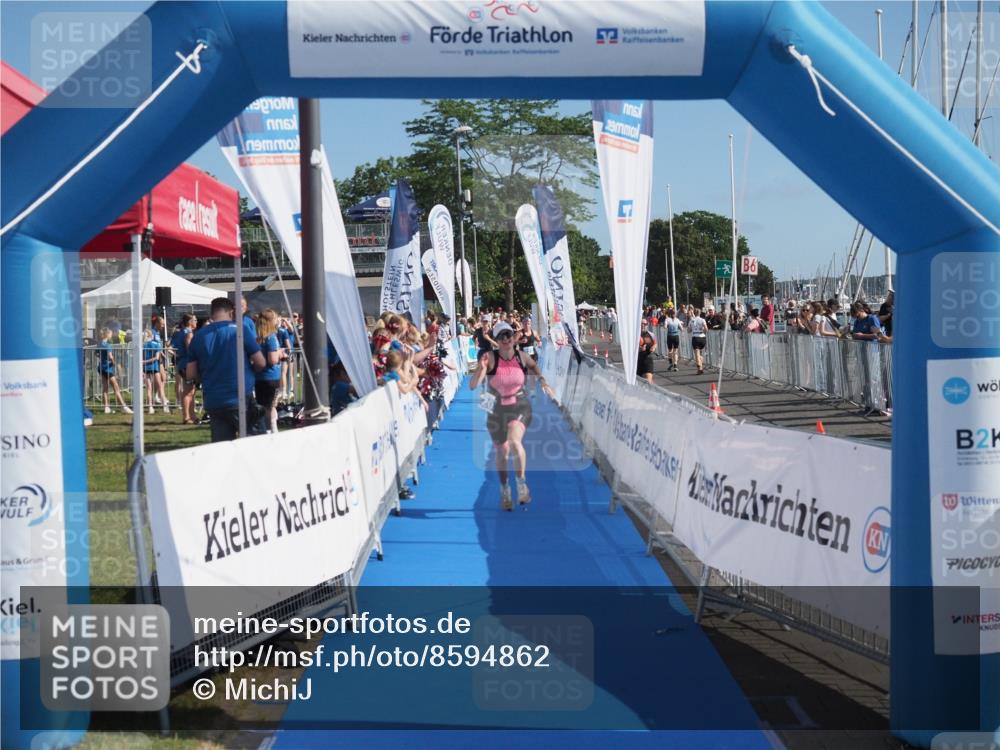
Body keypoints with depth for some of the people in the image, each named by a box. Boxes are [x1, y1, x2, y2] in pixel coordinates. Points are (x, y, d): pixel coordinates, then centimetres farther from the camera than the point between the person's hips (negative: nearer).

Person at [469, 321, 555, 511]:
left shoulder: (522, 357, -6)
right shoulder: (490, 358, -14)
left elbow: (534, 366, 20)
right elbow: (472, 386, -21)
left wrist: (543, 381, 8)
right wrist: (481, 369, -36)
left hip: (520, 406, 0)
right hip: (496, 409, 0)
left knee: (514, 441, -27)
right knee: (502, 452, 12)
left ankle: (521, 483, -8)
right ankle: (504, 491, 34)